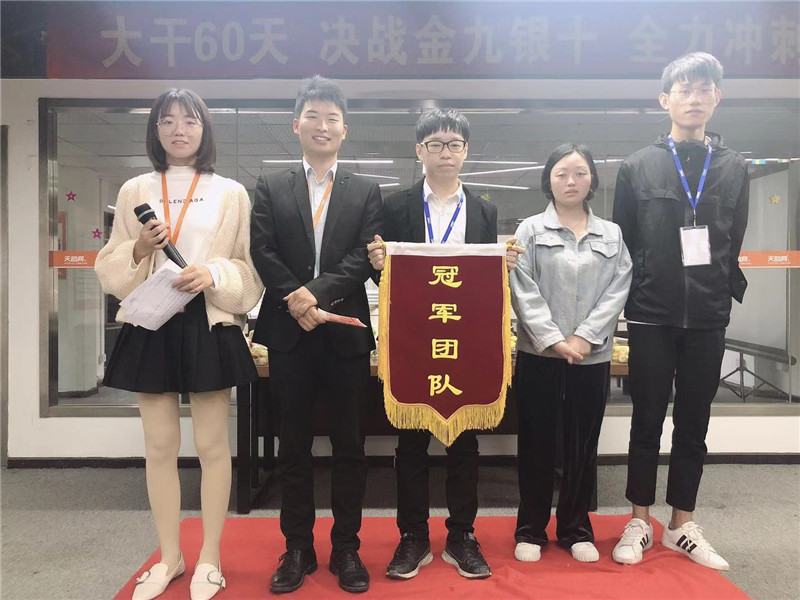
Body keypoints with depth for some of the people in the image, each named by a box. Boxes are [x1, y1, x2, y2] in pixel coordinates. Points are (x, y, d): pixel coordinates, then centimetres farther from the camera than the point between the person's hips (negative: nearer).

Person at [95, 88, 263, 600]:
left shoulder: (231, 193, 4)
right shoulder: (134, 191, 10)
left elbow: (252, 267, 3)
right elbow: (110, 268, 10)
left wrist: (215, 275, -16)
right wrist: (139, 250, -10)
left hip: (210, 326, -2)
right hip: (151, 326, 2)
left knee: (212, 446, 3)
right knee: (160, 447, 8)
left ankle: (210, 558, 19)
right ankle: (169, 557, 24)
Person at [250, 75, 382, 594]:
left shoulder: (366, 193, 8)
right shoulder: (271, 189, 9)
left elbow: (365, 258, -5)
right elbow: (263, 254, -2)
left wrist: (316, 291, -17)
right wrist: (295, 299, -15)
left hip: (346, 332, 0)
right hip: (289, 332, 1)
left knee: (350, 445, 6)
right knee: (294, 445, 9)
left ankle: (347, 548, 21)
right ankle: (298, 548, 23)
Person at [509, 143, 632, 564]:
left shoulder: (612, 235, 9)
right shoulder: (530, 231, 3)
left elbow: (617, 291, 0)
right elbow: (523, 291, -6)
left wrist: (584, 337, -13)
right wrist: (553, 340, -16)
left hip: (592, 356, 2)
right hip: (538, 353, -2)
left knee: (583, 444, 10)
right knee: (536, 442, 6)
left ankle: (576, 529, 25)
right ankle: (530, 530, 19)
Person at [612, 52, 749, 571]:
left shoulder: (734, 168, 8)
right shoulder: (638, 167, 1)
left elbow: (733, 247, 9)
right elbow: (622, 245, 2)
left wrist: (724, 294, 2)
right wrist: (631, 302, -1)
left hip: (707, 318, 2)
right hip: (652, 316, -2)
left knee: (694, 426, 10)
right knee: (648, 421, 6)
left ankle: (682, 526, 23)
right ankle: (640, 523, 20)